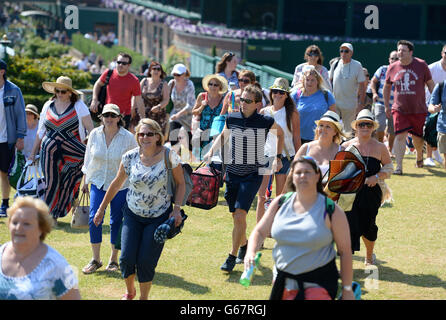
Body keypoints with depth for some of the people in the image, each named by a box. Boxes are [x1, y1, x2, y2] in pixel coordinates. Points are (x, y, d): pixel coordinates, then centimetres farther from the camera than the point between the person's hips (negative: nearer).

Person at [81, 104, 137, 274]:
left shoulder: (128, 138, -8)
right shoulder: (95, 134, 0)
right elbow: (88, 158, 12)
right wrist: (85, 181, 12)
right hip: (98, 183, 2)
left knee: (116, 222, 4)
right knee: (94, 220, -7)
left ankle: (113, 259, 18)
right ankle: (95, 259, 5)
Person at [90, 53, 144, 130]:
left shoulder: (134, 81, -12)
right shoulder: (108, 73, -4)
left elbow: (139, 101, -7)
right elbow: (98, 84, 14)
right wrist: (94, 100, 1)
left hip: (124, 116, -3)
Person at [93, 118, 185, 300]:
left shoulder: (169, 156, -12)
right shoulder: (130, 158, -6)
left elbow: (180, 183, 0)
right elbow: (116, 184, 8)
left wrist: (177, 208, -10)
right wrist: (102, 208, 12)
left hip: (160, 216, -2)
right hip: (133, 215, 2)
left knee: (145, 262, -7)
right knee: (126, 259, -6)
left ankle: (144, 297, 18)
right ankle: (130, 292, 25)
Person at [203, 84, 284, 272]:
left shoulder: (266, 122, -8)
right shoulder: (231, 119, 1)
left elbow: (280, 132, 14)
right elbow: (223, 135, 21)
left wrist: (278, 157, 10)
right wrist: (211, 152, 8)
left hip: (253, 175, -4)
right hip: (233, 173, 4)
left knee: (240, 215, -15)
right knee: (236, 217, 11)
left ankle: (232, 257, -7)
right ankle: (243, 245, 39)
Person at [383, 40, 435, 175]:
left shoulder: (421, 65, -3)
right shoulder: (392, 68, 2)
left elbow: (430, 84, 5)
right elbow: (386, 87, 17)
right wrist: (386, 106, 16)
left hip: (419, 109, 0)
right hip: (399, 109, 1)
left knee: (417, 137, 10)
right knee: (400, 135, -13)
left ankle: (419, 156, 43)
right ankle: (399, 167, -12)